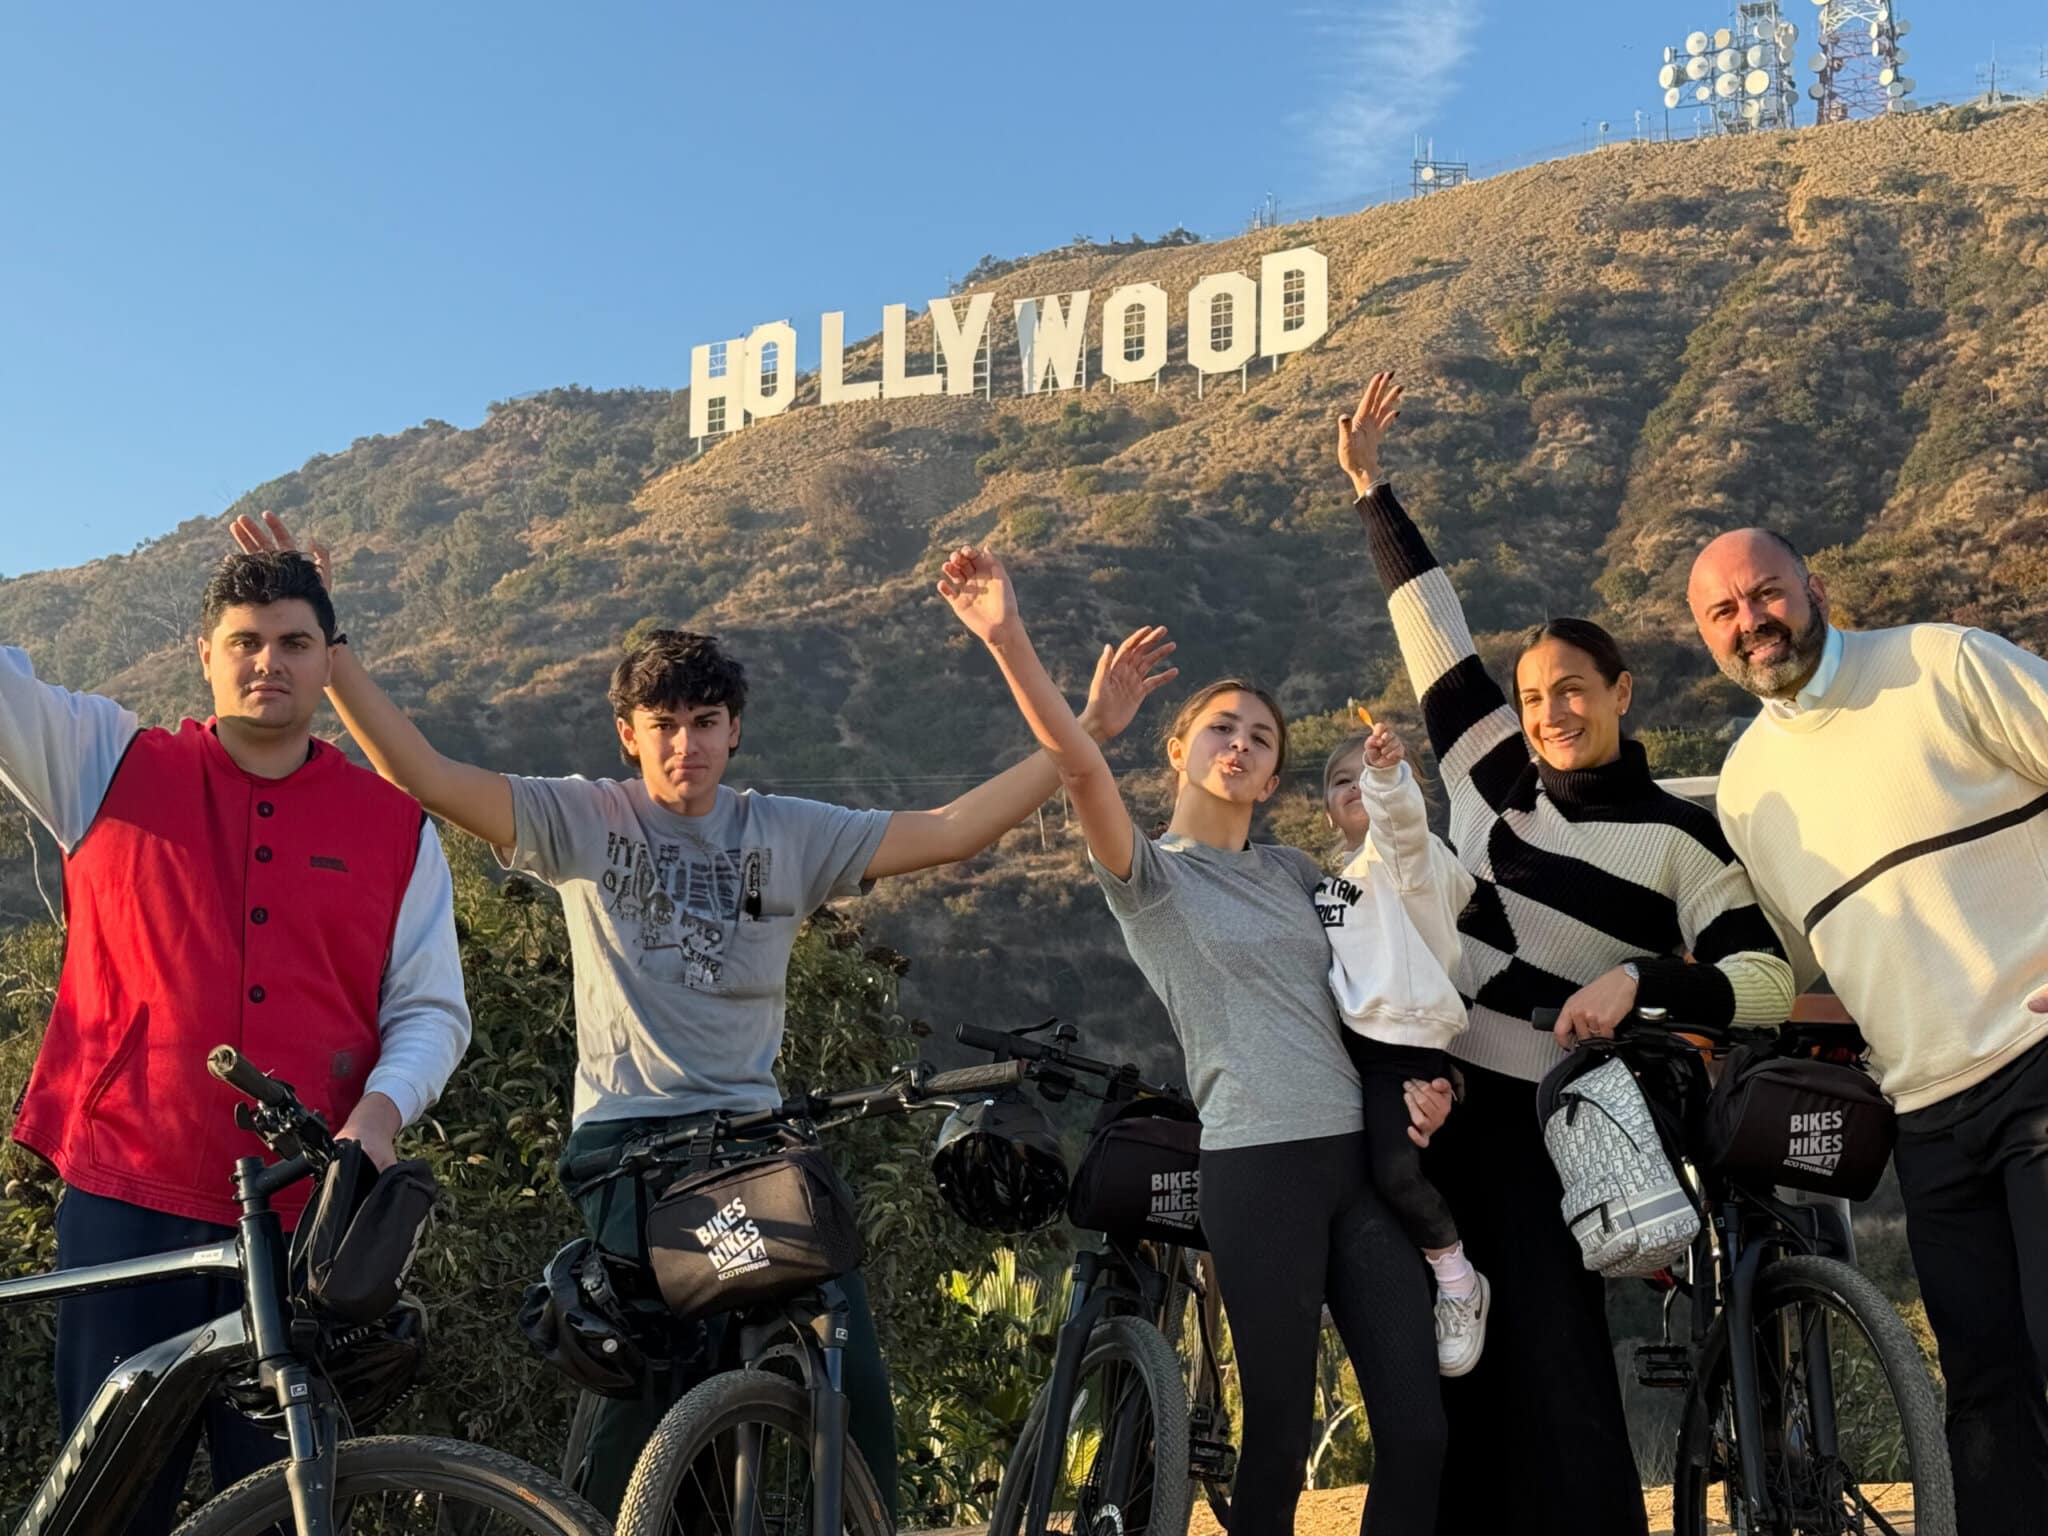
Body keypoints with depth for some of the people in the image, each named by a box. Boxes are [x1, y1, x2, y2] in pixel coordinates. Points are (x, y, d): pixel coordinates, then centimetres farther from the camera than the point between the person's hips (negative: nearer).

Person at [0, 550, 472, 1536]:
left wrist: (380, 1107, -12)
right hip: (126, 1205, 0)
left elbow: (432, 1008, 6)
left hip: (309, 1214, 1)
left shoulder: (397, 825, 6)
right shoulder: (111, 766, 7)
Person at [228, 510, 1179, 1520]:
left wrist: (1087, 730, -2)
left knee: (851, 1376, -4)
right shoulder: (582, 819, 4)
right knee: (654, 1369, -13)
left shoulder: (789, 833, 9)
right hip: (626, 1136, -2)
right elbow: (420, 774, -6)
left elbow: (949, 832, 3)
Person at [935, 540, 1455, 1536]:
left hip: (1365, 1153, 5)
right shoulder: (1150, 874, 2)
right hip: (1258, 1162, -5)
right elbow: (1080, 766, -15)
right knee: (1278, 1435, 1)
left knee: (1418, 1432, 2)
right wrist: (1007, 639, -28)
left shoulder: (1295, 873, 18)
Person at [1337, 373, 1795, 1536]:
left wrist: (1639, 980, -18)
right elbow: (1431, 623, 11)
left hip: (1541, 1125, -3)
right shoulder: (1492, 768, 9)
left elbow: (1768, 983, -3)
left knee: (1554, 1383, -8)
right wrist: (1373, 487, 12)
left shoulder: (1679, 836, 1)